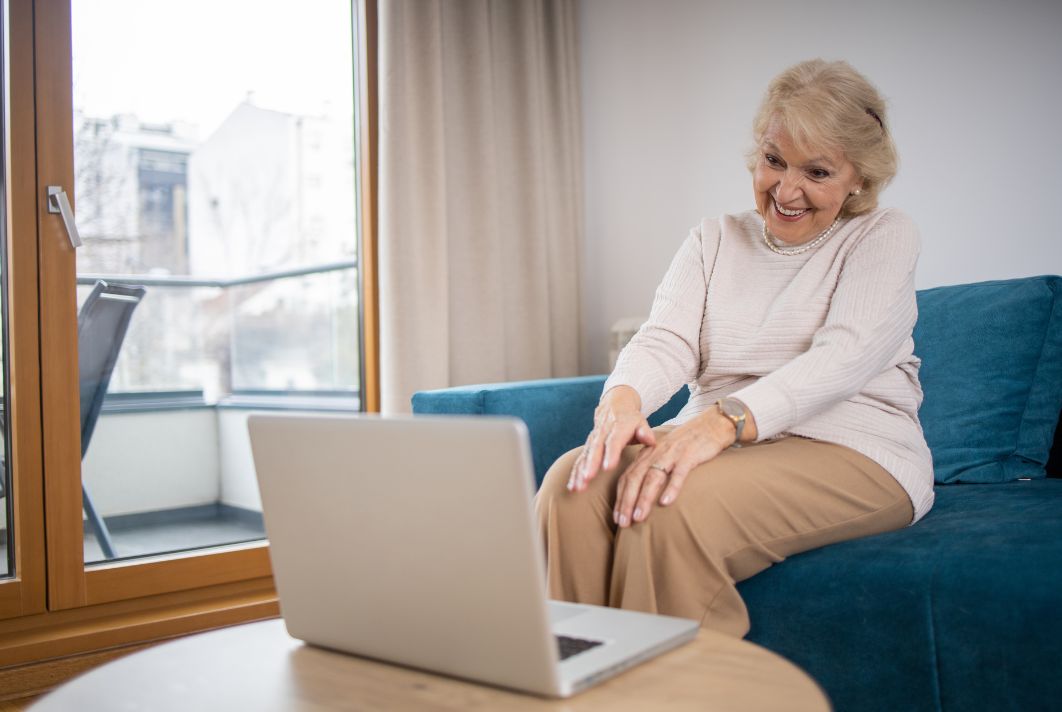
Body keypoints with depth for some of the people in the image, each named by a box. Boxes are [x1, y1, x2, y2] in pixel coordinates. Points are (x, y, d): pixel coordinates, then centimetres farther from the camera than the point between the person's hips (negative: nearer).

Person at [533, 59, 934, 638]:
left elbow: (845, 357, -15)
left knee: (675, 504, -34)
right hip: (717, 441, 4)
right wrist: (623, 396, -27)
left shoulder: (884, 237, 4)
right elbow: (667, 338, -1)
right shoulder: (713, 240, 15)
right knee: (574, 483, -25)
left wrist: (726, 419, -33)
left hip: (850, 453, -3)